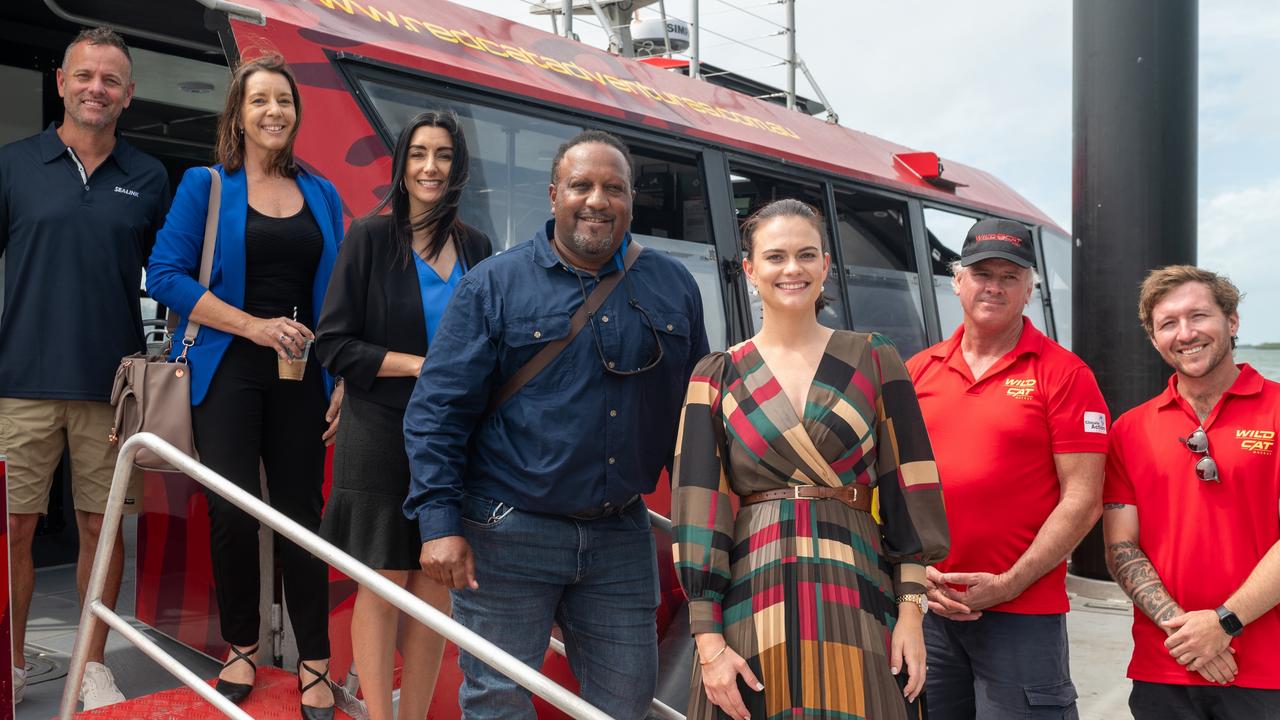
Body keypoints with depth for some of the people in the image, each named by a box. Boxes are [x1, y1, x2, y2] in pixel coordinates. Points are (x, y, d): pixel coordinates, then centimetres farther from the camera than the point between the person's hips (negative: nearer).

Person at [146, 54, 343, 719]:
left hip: (299, 374, 2)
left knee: (301, 512, 3)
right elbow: (165, 275, -6)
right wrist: (254, 326, -14)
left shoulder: (321, 195, 13)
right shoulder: (205, 186, 3)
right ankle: (240, 648, 18)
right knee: (232, 512, -4)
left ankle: (314, 663, 11)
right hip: (228, 368, -2)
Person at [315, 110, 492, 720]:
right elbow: (333, 343, -7)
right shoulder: (371, 237, -3)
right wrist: (421, 364, -14)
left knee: (436, 585, 7)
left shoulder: (476, 248, 9)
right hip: (383, 437, -4)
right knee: (385, 585, 1)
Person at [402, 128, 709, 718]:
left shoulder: (673, 288, 6)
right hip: (508, 535, -3)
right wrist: (439, 522, -14)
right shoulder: (494, 284, -3)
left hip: (621, 536, 3)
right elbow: (437, 410, -6)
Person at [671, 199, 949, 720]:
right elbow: (699, 509, -1)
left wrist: (911, 610, -4)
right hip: (751, 604, 0)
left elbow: (908, 492, 4)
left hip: (855, 600, 0)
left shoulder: (873, 359, 7)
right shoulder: (717, 377, 5)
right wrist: (709, 641, -7)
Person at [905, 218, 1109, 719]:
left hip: (1022, 615, -3)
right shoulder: (918, 372, 8)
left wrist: (1008, 584, -12)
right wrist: (918, 574, -2)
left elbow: (1082, 500, -8)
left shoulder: (1062, 374, -3)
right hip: (925, 611, 4)